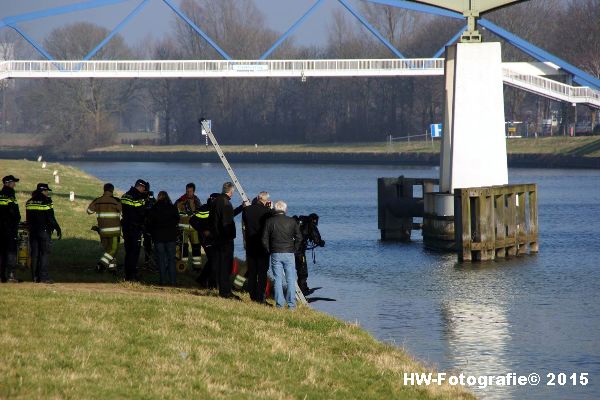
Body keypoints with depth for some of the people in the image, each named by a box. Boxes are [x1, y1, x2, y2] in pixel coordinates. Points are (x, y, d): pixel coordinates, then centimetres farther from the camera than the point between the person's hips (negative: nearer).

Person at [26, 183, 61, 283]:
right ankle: (44, 276, -10)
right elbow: (51, 218, -11)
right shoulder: (46, 201, -9)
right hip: (44, 231, -6)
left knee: (34, 254, 7)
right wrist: (58, 229, -5)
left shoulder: (29, 202, 10)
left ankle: (35, 277, 8)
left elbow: (28, 219, 14)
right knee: (45, 253, -4)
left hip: (33, 231, 6)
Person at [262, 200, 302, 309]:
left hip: (275, 254, 0)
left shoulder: (269, 221, -2)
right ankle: (291, 304, 2)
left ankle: (279, 303, 3)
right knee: (291, 280, 4)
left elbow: (264, 239, -2)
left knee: (278, 280, 4)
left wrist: (269, 251, 9)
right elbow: (299, 238, 1)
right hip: (289, 254, 0)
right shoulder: (291, 221, -1)